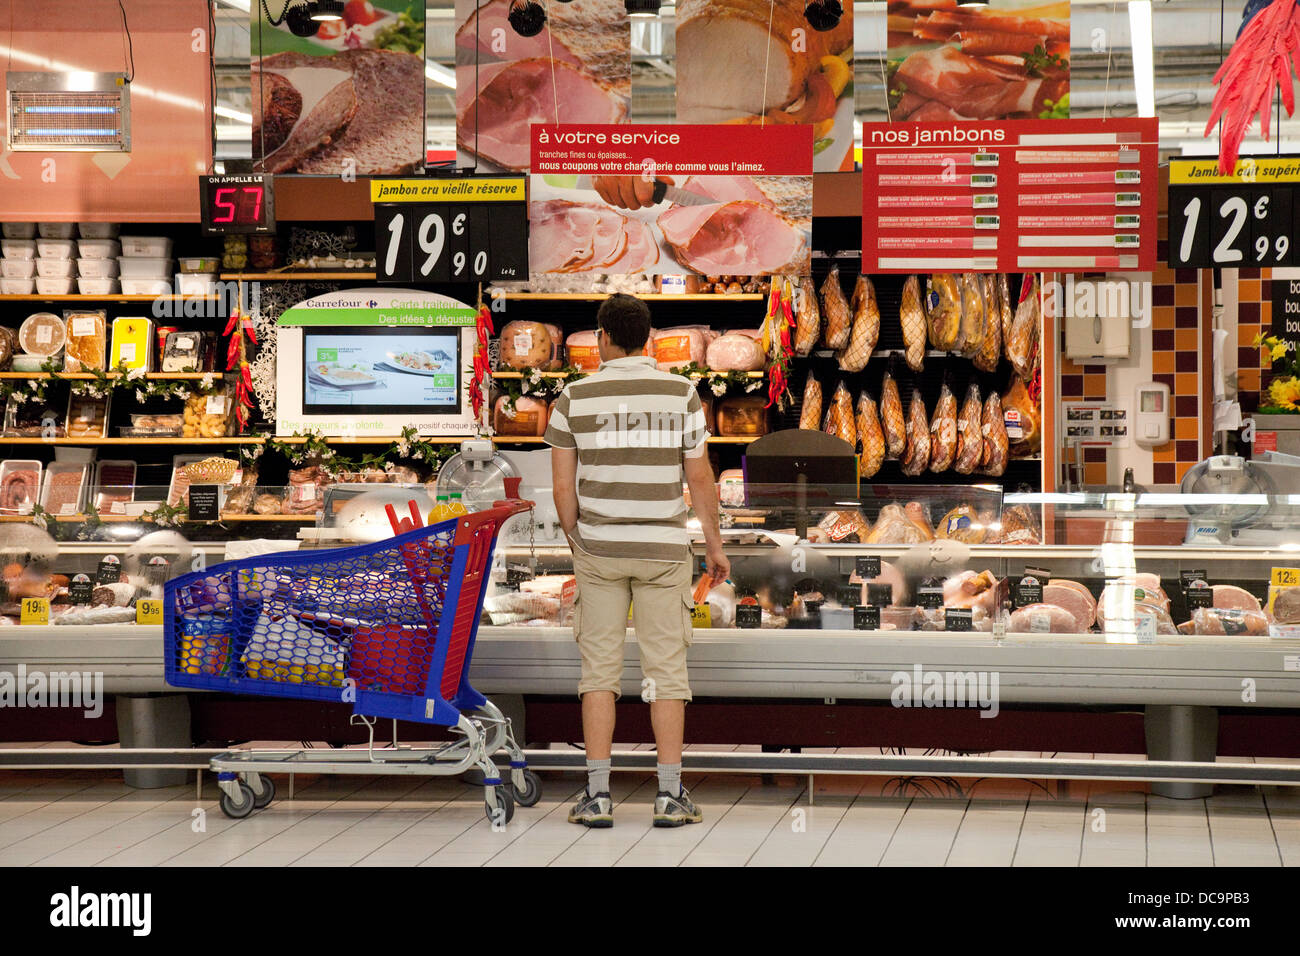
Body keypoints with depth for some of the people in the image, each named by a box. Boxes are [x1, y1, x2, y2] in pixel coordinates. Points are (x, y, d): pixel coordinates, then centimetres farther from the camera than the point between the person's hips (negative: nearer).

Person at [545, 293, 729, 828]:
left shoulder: (575, 397, -2)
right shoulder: (680, 393, -1)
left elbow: (563, 488, 0)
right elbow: (700, 481, 1)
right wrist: (714, 545, 13)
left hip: (598, 549, 0)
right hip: (664, 550, 0)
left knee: (600, 670, 5)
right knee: (666, 669, 4)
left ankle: (597, 794, 3)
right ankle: (670, 795, 2)